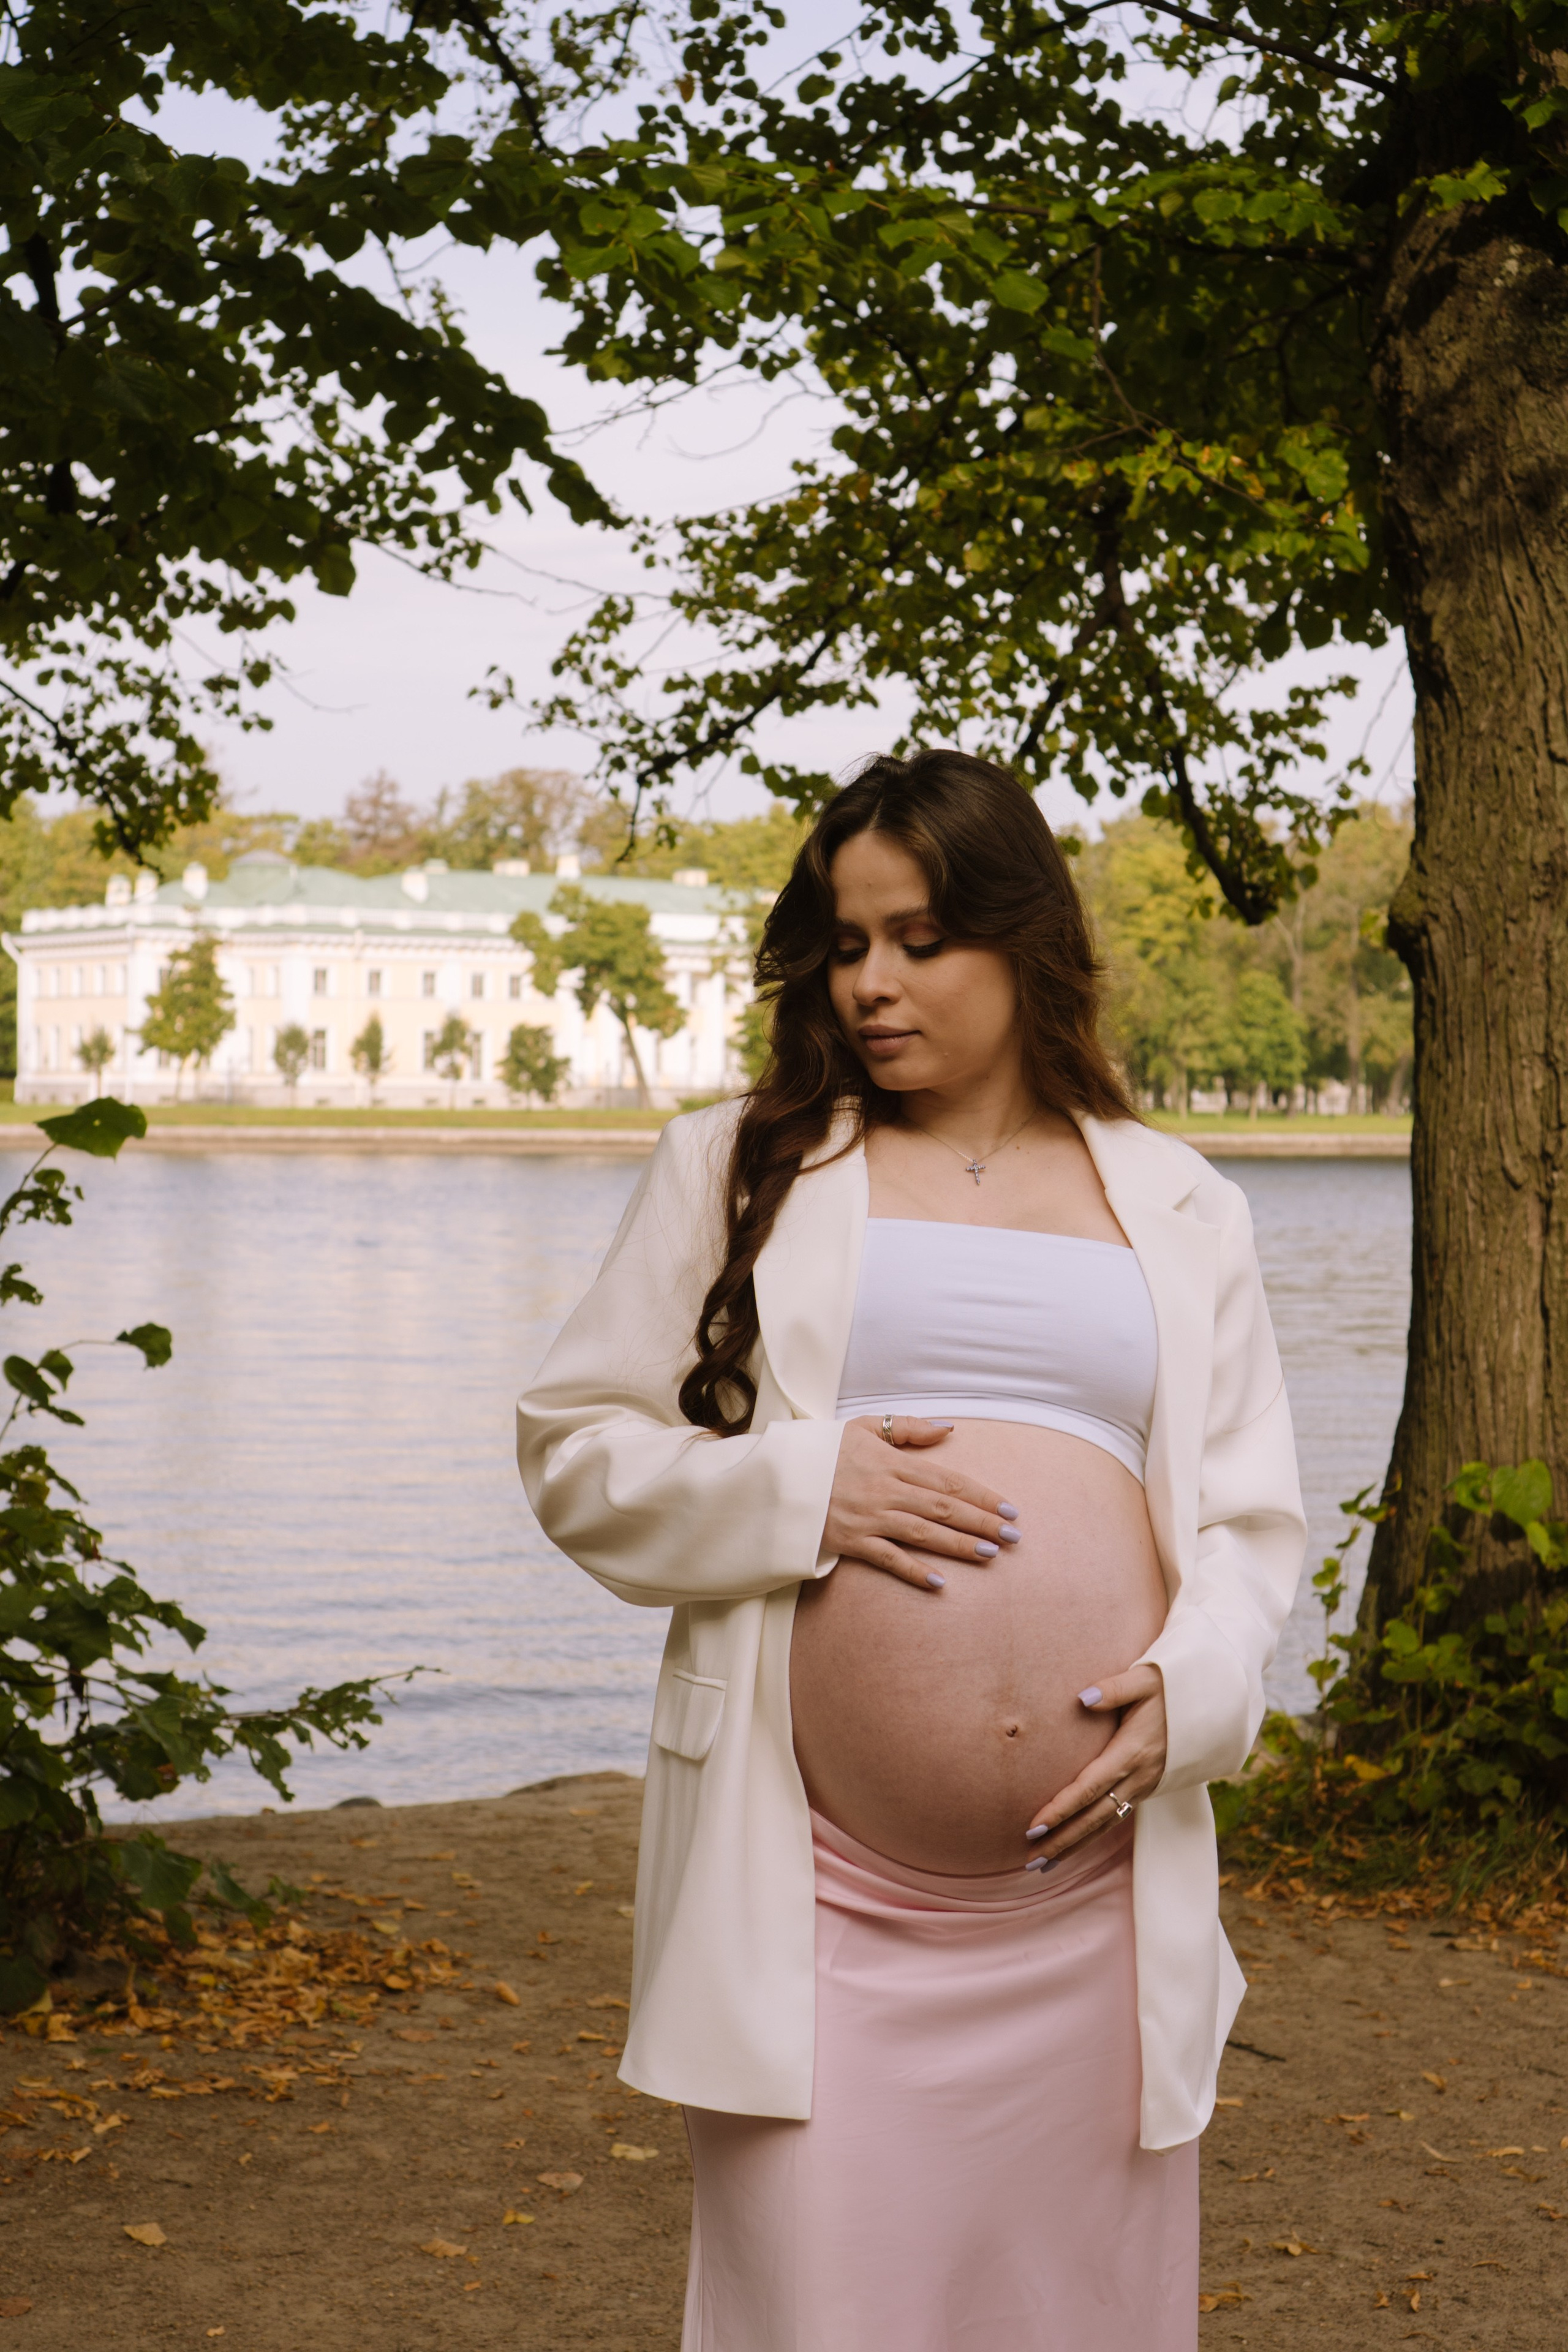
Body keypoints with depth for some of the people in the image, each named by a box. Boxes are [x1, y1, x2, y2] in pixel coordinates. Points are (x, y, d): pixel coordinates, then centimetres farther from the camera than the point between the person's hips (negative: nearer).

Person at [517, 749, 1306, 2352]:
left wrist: (1191, 1685, -8)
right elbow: (575, 1451, 7)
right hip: (817, 1895, -2)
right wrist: (796, 1492, -11)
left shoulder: (1177, 1206, 13)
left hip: (1098, 1886, 2)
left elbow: (1251, 1517, 12)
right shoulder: (738, 1165, 9)